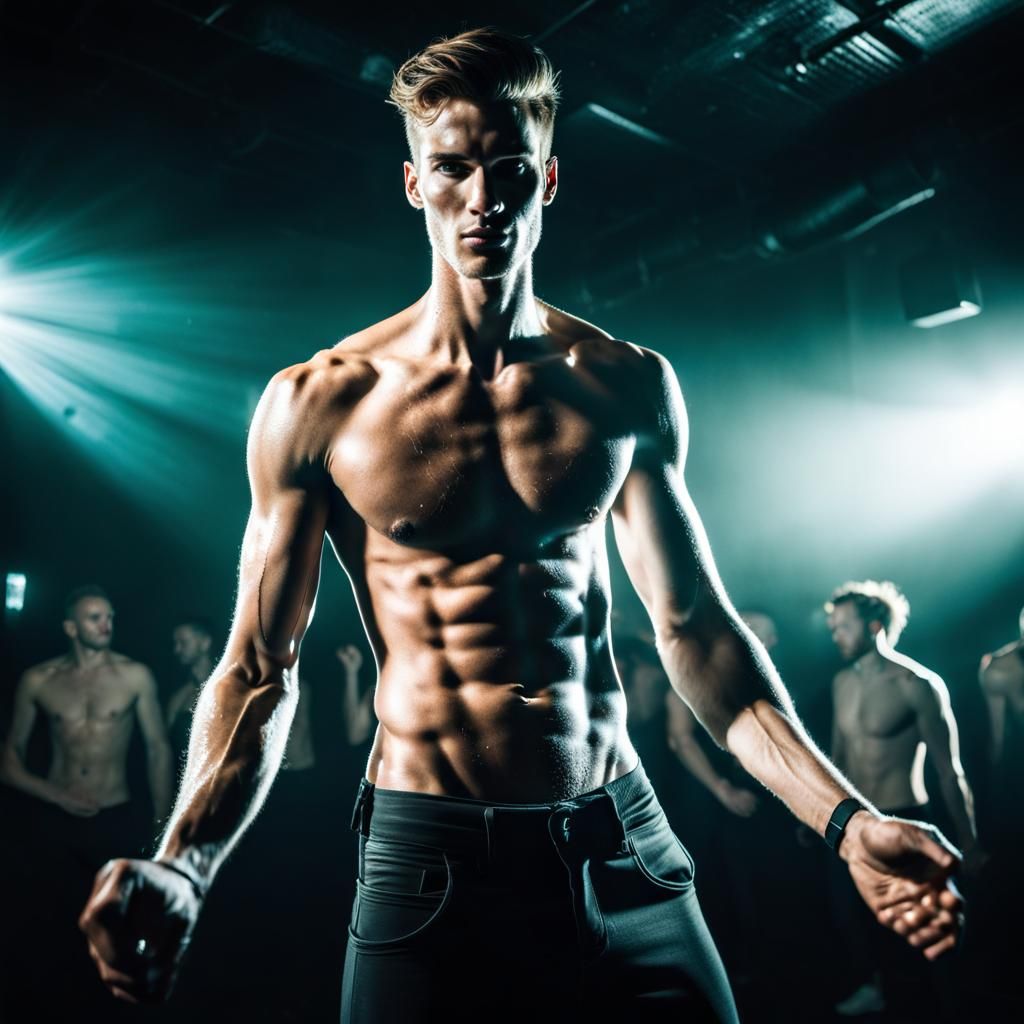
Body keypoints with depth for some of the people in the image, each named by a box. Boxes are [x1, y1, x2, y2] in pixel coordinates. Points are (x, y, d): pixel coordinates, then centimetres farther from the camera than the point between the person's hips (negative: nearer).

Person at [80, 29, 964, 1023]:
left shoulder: (630, 387, 1)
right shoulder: (315, 404, -6)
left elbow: (694, 626, 4)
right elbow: (259, 670, -5)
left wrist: (844, 818, -5)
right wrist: (180, 867, -21)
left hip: (627, 855, 3)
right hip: (429, 862, -2)